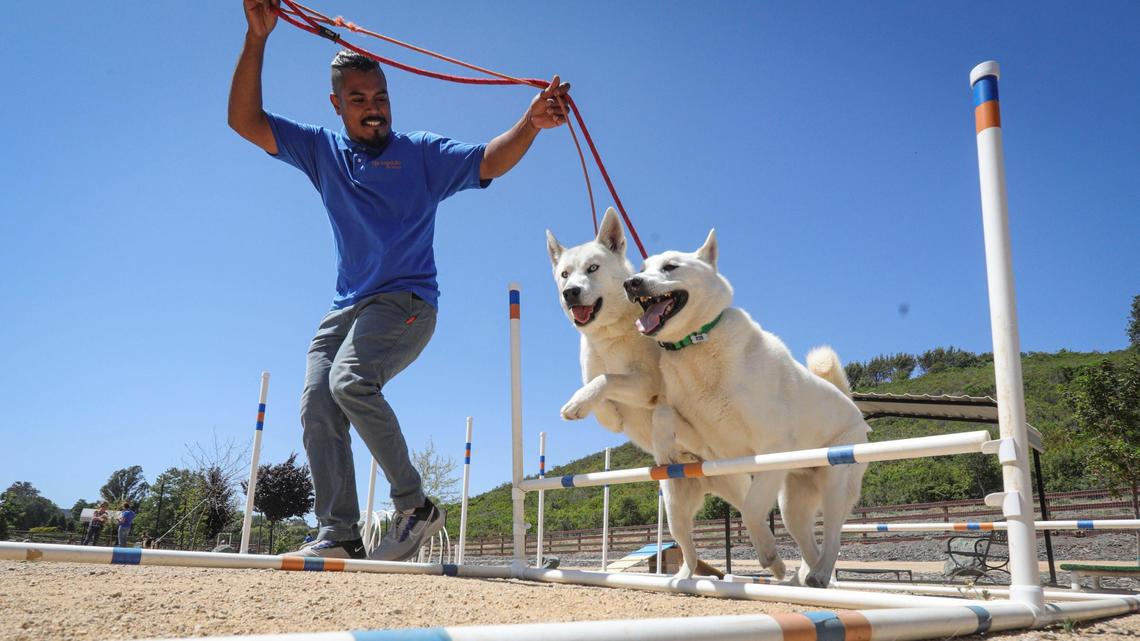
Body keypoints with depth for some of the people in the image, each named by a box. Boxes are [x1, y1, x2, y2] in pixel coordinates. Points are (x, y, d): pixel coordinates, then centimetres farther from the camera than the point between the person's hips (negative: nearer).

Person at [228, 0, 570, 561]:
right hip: (345, 307, 5)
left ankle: (415, 506, -18)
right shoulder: (321, 151, 13)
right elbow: (244, 120, 6)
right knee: (317, 407, -8)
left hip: (407, 301, -5)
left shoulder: (422, 153, 4)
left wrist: (530, 123, -28)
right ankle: (339, 535, -6)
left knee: (351, 379, -28)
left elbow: (489, 162, -9)